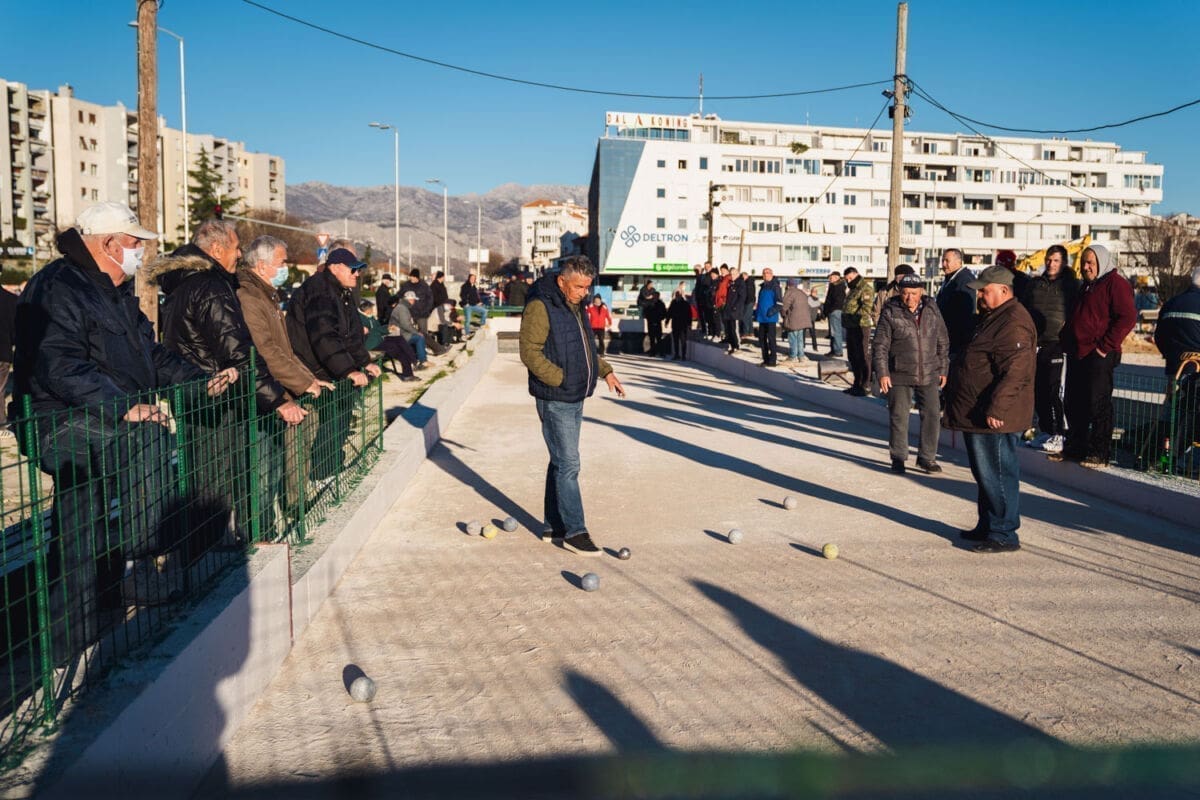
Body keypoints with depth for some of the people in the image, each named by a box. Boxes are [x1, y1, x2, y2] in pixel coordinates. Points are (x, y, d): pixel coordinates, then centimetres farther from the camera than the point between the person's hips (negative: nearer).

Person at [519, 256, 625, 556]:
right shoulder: (540, 307, -15)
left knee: (561, 463, 14)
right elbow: (530, 353, -20)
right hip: (555, 400, -9)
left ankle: (553, 526, 23)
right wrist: (561, 379, -22)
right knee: (568, 466, -7)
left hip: (574, 399, 9)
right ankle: (574, 532, 0)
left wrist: (605, 371, 13)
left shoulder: (573, 307, 14)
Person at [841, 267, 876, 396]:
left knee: (862, 357, -7)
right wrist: (845, 319, 13)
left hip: (861, 327, -10)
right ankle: (857, 384, 24)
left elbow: (866, 307, -24)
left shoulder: (866, 288, -10)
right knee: (853, 357, 15)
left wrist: (854, 318, -30)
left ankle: (866, 386, -2)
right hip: (851, 328, 10)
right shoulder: (852, 290, 21)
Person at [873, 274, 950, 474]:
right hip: (900, 375, -3)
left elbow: (942, 342, 11)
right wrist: (882, 373, -12)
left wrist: (943, 369, 11)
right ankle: (898, 458, 16)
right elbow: (880, 345, -6)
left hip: (928, 374, 3)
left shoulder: (931, 309, 4)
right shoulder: (890, 312, -7)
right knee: (899, 416, 3)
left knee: (932, 415, 5)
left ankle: (927, 457, 19)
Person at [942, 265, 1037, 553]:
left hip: (995, 418, -11)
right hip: (977, 414, 11)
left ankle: (1004, 535, 4)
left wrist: (996, 408, -27)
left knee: (996, 475, -5)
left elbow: (1015, 372, -26)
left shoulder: (1013, 323, -18)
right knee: (985, 474, 18)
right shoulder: (992, 316, 17)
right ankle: (987, 526, 28)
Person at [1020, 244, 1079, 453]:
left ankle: (1059, 435, -3)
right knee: (1037, 390, 8)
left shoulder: (1071, 285, 2)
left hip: (1055, 344, -5)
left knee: (1053, 390, -9)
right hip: (1034, 343, 5)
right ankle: (1046, 431, 19)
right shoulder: (1034, 283, 15)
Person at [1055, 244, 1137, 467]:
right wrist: (1067, 341, 16)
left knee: (1097, 404, -4)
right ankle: (1075, 447, 23)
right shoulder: (1086, 286, 20)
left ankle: (1099, 453, 4)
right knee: (1073, 403, 13)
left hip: (1098, 356, -9)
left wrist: (1106, 345, -18)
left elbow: (1128, 318, -16)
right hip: (1076, 354, 9)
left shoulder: (1115, 284, -8)